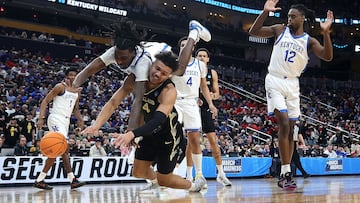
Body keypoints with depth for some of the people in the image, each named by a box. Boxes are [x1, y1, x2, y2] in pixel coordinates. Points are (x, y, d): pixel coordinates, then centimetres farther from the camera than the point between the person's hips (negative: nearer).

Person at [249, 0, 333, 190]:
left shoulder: (309, 41, 3)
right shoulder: (280, 30, 2)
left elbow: (328, 56, -12)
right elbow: (253, 31, -5)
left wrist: (326, 32, -24)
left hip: (293, 84, 3)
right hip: (275, 81, -3)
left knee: (290, 129, 5)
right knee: (284, 124, -17)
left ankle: (283, 175, 14)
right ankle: (286, 173, -17)